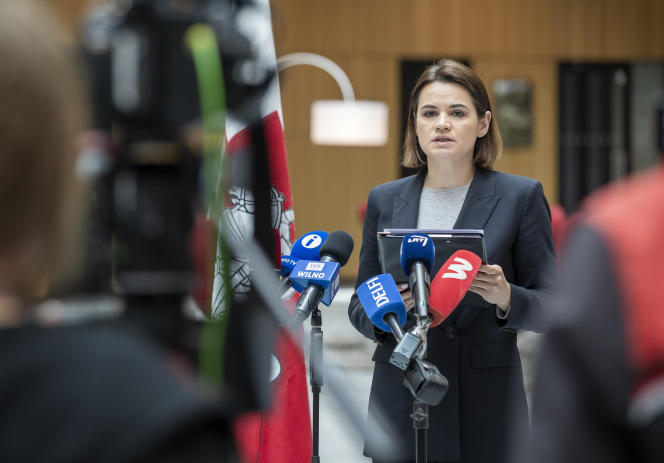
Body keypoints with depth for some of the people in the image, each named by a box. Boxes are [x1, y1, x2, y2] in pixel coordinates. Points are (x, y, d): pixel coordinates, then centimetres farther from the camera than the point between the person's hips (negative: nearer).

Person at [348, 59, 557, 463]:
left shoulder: (521, 197, 1)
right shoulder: (385, 200, 9)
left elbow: (550, 306, 0)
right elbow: (359, 306, 12)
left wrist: (506, 298, -20)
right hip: (401, 402, 2)